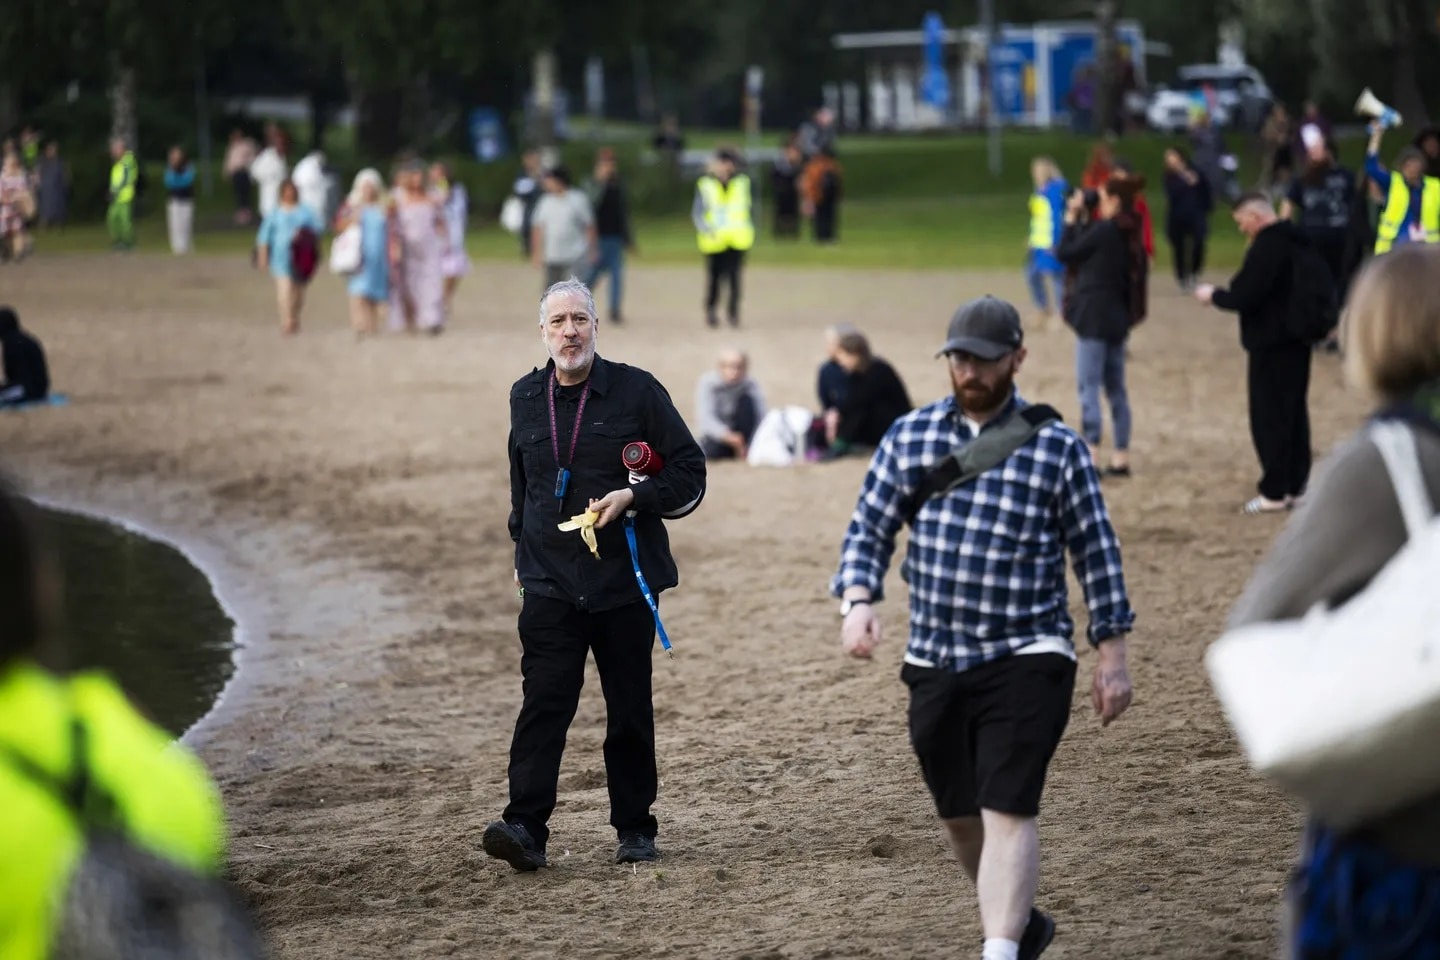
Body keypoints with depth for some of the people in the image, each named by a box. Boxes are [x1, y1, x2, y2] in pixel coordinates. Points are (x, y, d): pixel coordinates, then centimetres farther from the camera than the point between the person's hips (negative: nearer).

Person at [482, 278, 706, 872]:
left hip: (624, 580, -1)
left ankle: (635, 829, 18)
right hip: (550, 583, 2)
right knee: (543, 703, -11)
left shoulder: (636, 390, -2)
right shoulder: (526, 398, 9)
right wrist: (524, 554, 24)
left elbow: (689, 472, -1)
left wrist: (632, 498, -16)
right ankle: (525, 828, -18)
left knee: (630, 711, 6)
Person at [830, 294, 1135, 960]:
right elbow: (869, 529, 6)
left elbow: (1096, 553, 1)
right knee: (959, 818, 15)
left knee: (1007, 814, -15)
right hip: (934, 662, 4)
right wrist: (857, 600, -12)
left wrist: (1112, 656, 0)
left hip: (1025, 661, -4)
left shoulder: (1057, 448, -4)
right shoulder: (909, 436, 4)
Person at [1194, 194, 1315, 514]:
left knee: (1269, 418, -2)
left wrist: (1214, 295, -5)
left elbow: (1245, 296, -23)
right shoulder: (1297, 241, 10)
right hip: (1297, 340, 9)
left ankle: (1274, 492, 1)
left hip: (1271, 344, -9)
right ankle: (1297, 486, 19)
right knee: (1295, 414, 14)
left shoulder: (1266, 247, -20)